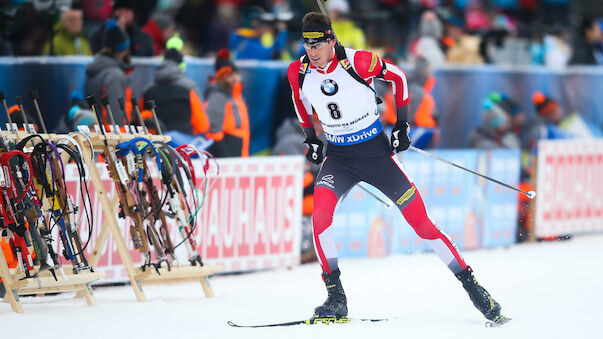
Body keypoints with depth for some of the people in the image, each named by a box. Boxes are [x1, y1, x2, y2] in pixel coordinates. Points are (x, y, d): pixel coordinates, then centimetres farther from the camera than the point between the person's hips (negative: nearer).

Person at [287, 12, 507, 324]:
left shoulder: (358, 62, -20)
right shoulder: (298, 72, -9)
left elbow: (397, 77, -2)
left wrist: (402, 124, -2)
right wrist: (310, 137, 13)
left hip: (375, 151, -2)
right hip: (337, 157, 3)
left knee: (421, 222, -4)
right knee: (321, 213, -25)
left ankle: (472, 287, 7)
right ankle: (336, 299, -14)